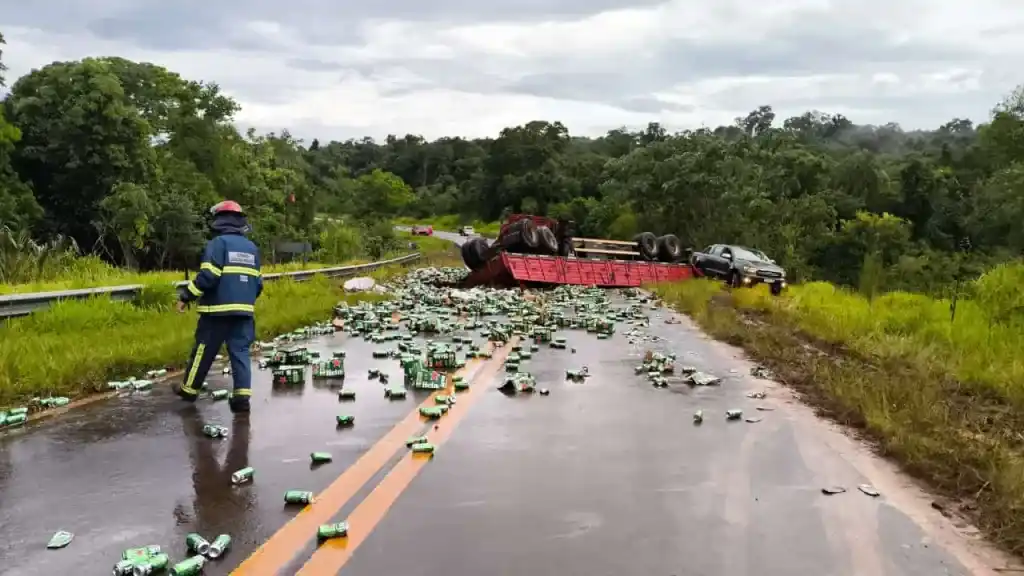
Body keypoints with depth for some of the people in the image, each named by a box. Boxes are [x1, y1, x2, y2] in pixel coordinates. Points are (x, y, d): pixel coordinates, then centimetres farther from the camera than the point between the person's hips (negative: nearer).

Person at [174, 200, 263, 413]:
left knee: (204, 350, 10)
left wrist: (186, 296, -9)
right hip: (244, 311, 5)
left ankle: (189, 389, 25)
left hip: (218, 310, -5)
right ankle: (242, 396, -4)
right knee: (240, 352, 5)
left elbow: (208, 276, -17)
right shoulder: (252, 247, 12)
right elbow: (258, 283, 14)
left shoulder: (218, 243, -7)